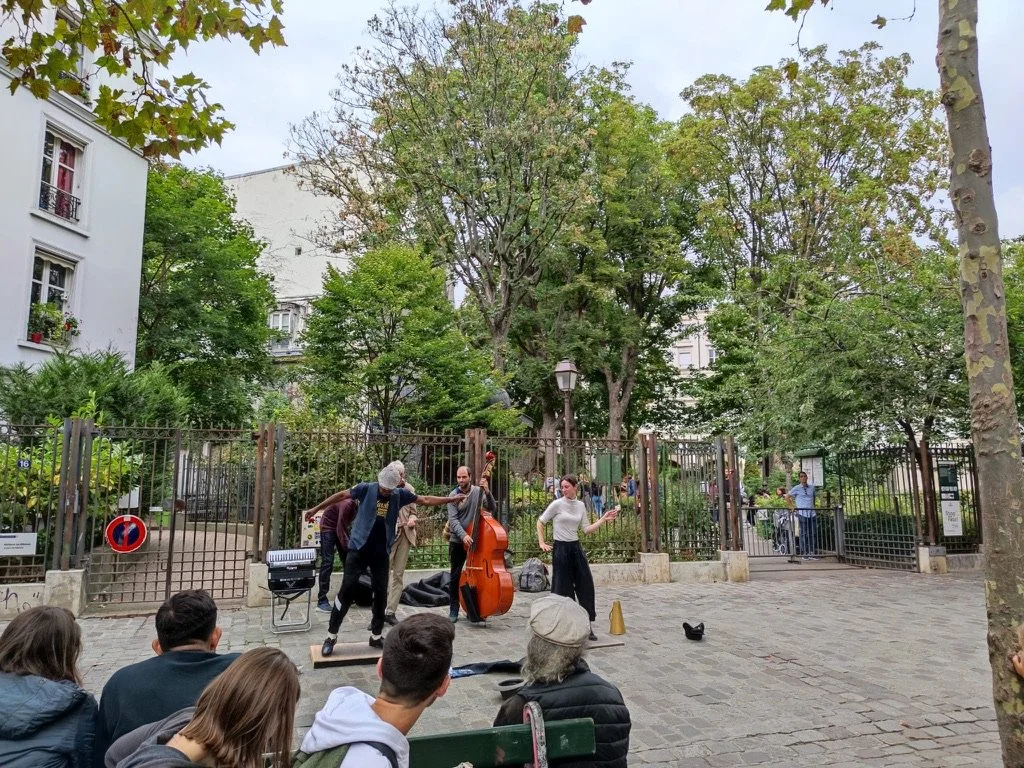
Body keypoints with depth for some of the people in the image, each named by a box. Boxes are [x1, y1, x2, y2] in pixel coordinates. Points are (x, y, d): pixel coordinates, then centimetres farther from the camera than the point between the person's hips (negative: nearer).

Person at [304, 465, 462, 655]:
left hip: (381, 553, 3)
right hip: (358, 549, -3)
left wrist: (452, 499, 0)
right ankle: (331, 636, 7)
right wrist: (316, 509, 1)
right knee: (347, 590, -5)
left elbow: (426, 500, 2)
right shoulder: (366, 489, -8)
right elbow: (341, 495, -1)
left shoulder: (399, 495, -1)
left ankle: (376, 636, 22)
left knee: (381, 593, 6)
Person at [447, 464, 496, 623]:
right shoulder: (454, 495, -7)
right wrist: (463, 535, -29)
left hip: (475, 540, 1)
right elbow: (453, 520, -15)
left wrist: (487, 492, -23)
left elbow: (491, 509, -9)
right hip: (457, 541, -1)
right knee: (455, 576, 4)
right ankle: (453, 611, 14)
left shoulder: (478, 491, -2)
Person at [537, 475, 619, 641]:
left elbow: (587, 529, 7)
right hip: (561, 549, -5)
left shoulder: (580, 505, 5)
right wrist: (542, 543, -5)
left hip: (576, 548, 5)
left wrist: (604, 519, 0)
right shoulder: (557, 504, -8)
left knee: (586, 585, 3)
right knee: (562, 588, 1)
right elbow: (540, 522, 0)